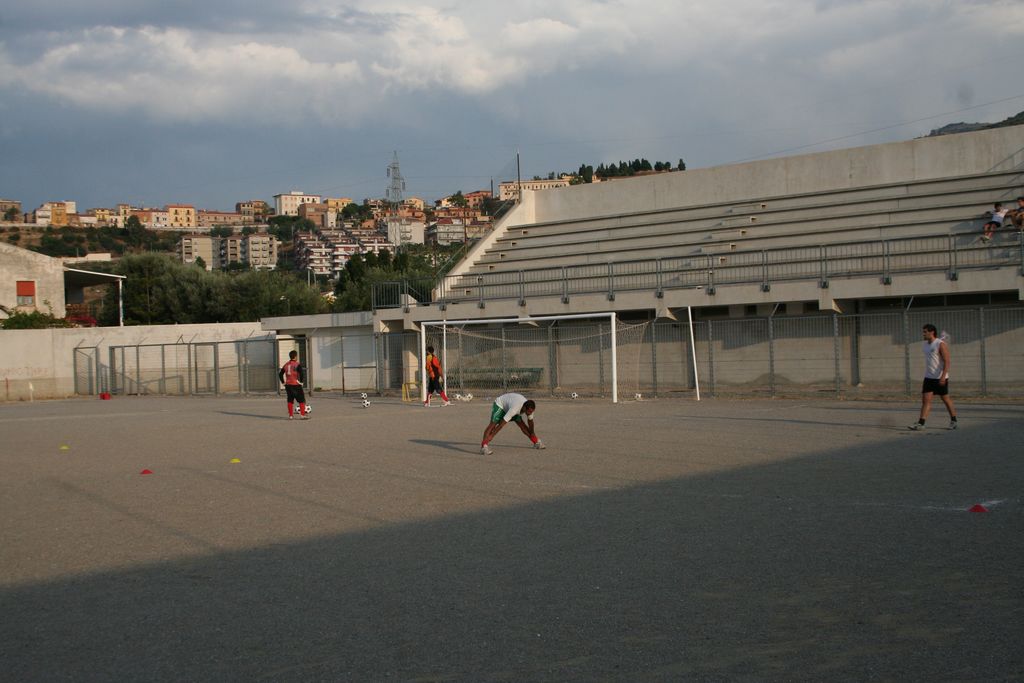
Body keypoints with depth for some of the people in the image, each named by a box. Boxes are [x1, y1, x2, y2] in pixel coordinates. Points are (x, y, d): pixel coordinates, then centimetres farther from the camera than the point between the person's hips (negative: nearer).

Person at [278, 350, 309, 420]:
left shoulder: (286, 365, 10)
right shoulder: (297, 364, -10)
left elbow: (280, 374, 14)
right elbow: (302, 373, -21)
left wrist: (283, 382, 16)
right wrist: (301, 381, -9)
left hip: (288, 385, 6)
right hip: (296, 385, -6)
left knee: (290, 400, 13)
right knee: (301, 400, 1)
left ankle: (290, 415, 13)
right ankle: (303, 415, -3)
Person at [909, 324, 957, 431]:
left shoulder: (941, 344, -13)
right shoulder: (924, 345, 10)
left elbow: (947, 362, -18)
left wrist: (943, 376, -24)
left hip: (940, 378, -6)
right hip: (928, 378, 6)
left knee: (945, 399, 8)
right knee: (925, 400, -5)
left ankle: (953, 420, 25)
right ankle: (921, 423, -12)